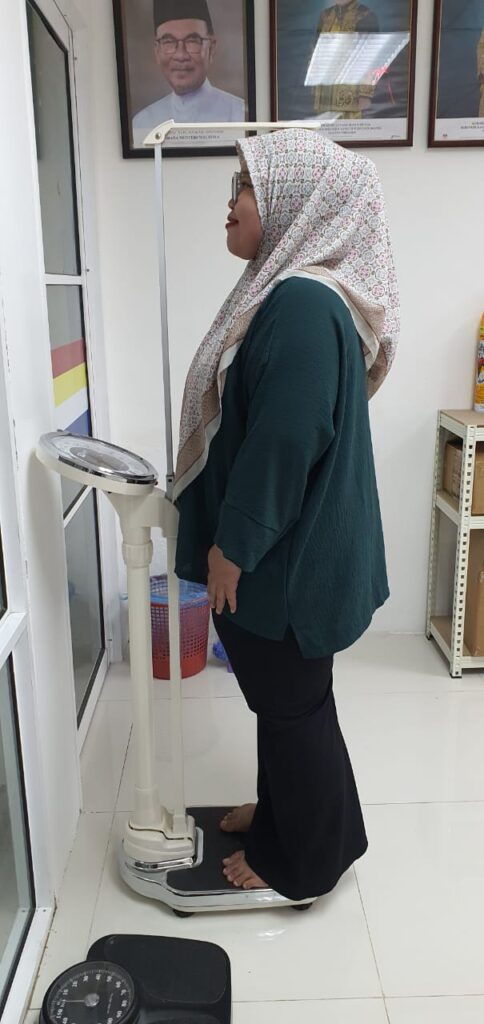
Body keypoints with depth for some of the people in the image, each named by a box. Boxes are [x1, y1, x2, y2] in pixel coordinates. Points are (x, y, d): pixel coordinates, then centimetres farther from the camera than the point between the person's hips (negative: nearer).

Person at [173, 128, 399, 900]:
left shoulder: (303, 304, -24)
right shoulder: (293, 290, 10)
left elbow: (284, 443, -27)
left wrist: (232, 544, -17)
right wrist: (231, 535, 21)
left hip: (288, 555, -10)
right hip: (282, 546, 10)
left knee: (290, 701, 9)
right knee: (281, 693, 23)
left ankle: (305, 858, 32)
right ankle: (283, 811, 45)